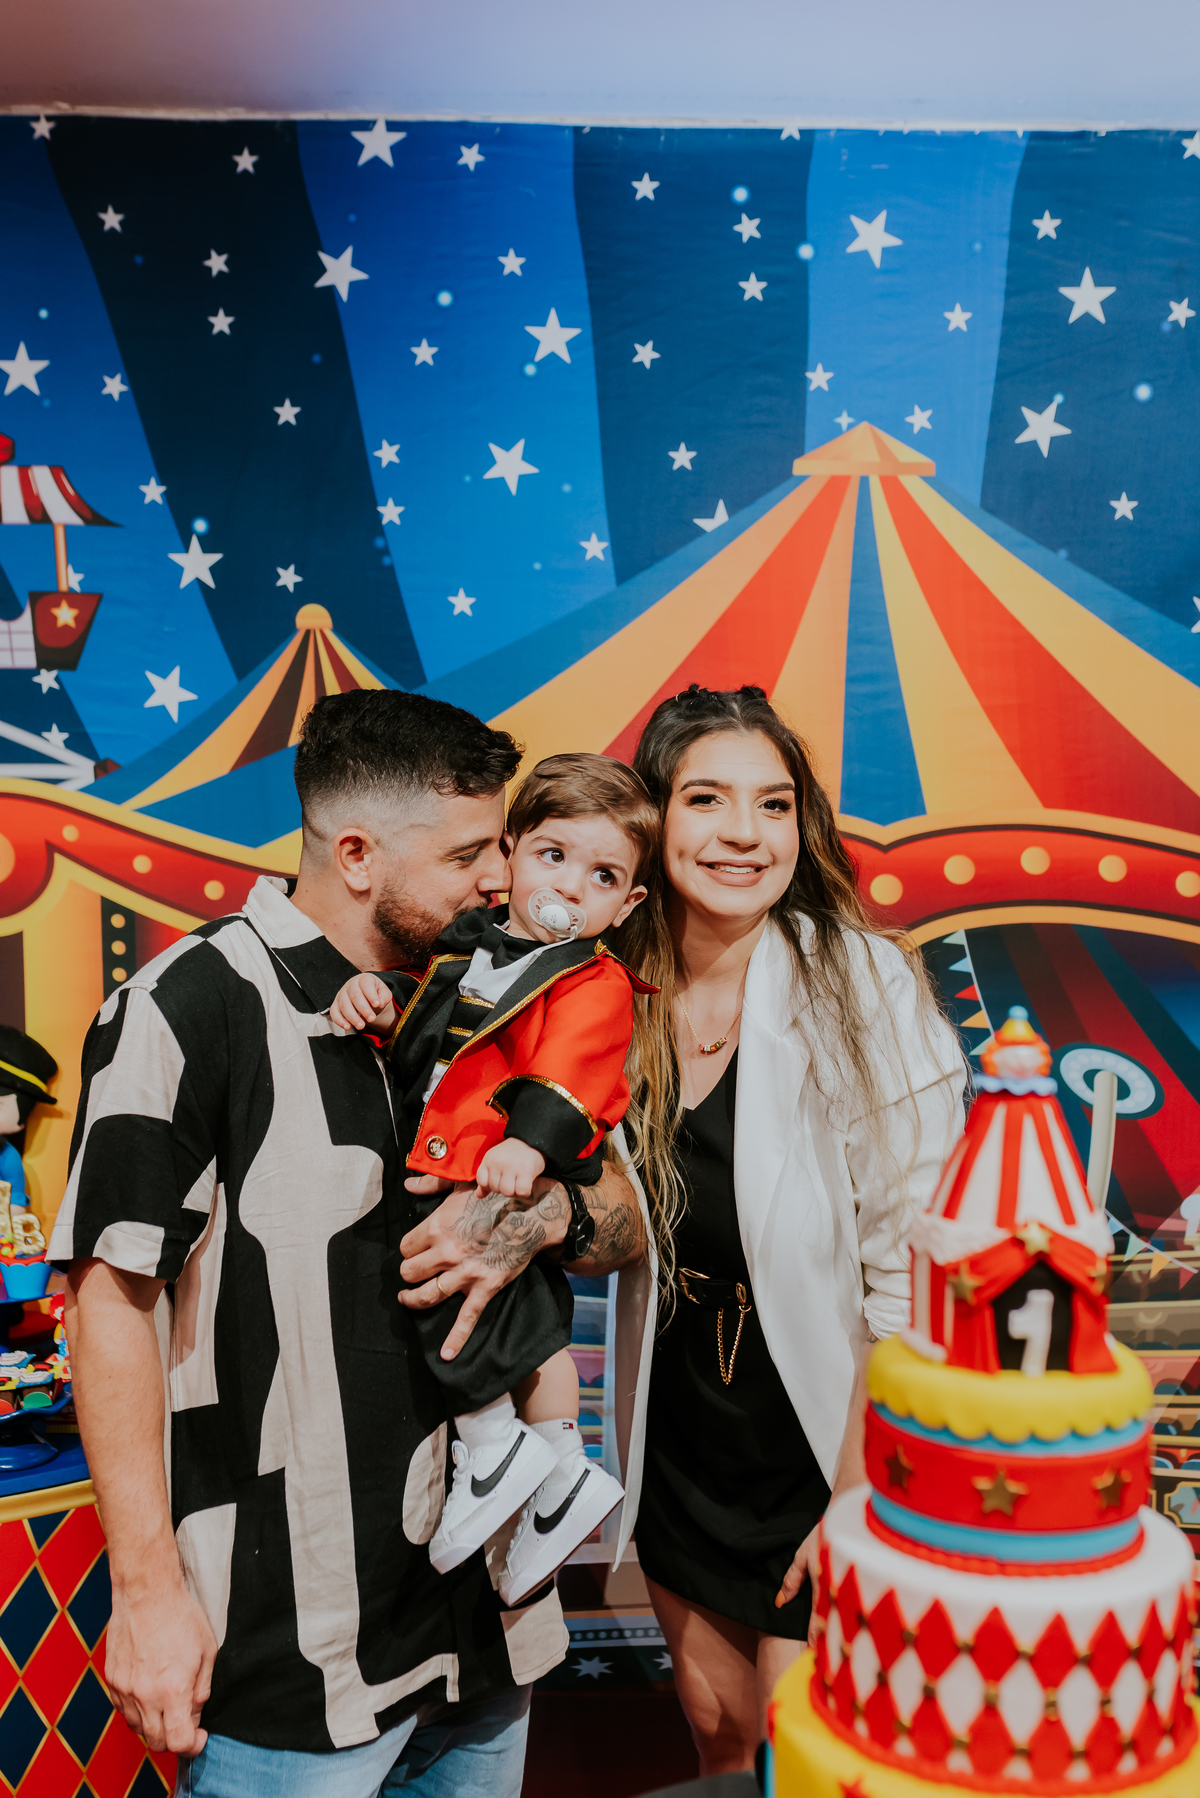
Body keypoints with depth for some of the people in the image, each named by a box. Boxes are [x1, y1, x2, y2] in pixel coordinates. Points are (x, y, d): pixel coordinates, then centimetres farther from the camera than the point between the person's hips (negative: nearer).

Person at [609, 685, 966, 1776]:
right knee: (717, 1734, 21)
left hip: (822, 1443, -4)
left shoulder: (860, 983, -19)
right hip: (678, 1451, 4)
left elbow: (910, 1273, -18)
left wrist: (858, 1498, -17)